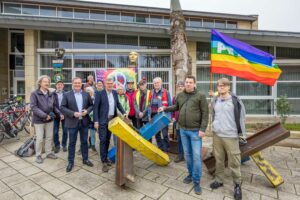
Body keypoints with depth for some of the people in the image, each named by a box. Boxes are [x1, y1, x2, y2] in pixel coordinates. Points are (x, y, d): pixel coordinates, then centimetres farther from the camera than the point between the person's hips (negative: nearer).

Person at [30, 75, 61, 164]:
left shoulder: (51, 94, 8)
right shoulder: (34, 94, -8)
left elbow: (54, 106, 9)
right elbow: (33, 107, -16)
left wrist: (59, 114, -6)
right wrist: (44, 115, -21)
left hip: (50, 119, 5)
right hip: (39, 120, -5)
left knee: (49, 137, 13)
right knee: (40, 138, 3)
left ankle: (49, 152, 28)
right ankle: (38, 155, 21)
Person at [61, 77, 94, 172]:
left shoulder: (86, 94, 5)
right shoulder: (67, 95, -2)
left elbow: (91, 105, 9)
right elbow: (62, 107, -5)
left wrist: (87, 111, -11)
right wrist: (73, 113, -18)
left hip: (84, 121, 2)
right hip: (72, 122, -2)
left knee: (84, 141, 13)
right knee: (72, 143, 8)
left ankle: (85, 159, 29)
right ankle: (70, 162, 23)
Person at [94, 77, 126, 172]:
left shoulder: (115, 93, 6)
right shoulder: (99, 93, -9)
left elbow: (118, 104, 17)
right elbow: (95, 107, -10)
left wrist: (123, 112, 4)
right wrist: (96, 121, -14)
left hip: (111, 120, 5)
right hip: (102, 121, -5)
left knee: (108, 140, 14)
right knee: (103, 140, -2)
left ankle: (105, 157, 30)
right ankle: (104, 161, 7)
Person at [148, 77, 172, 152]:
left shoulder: (166, 92, -5)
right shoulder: (151, 93, 9)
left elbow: (170, 105, -5)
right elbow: (149, 105, 11)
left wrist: (169, 116, -9)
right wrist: (149, 115, 7)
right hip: (154, 115, 5)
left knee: (165, 134, -1)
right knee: (156, 133, 14)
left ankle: (166, 149, 15)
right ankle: (160, 148, 30)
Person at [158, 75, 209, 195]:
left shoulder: (200, 96, -8)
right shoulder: (180, 95, 6)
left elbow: (205, 113, -9)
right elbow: (176, 107, 21)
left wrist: (202, 129, -15)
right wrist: (164, 109, 9)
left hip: (195, 131, -4)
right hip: (183, 130, 4)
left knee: (196, 156, 1)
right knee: (187, 154, 16)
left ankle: (196, 181, 18)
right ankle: (191, 174, 37)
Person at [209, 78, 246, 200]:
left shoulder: (235, 100, -8)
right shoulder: (214, 101, 6)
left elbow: (241, 117, -3)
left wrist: (241, 133, -2)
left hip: (231, 136, -4)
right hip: (217, 135, 4)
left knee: (234, 162, 5)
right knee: (219, 160, 15)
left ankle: (237, 185, 25)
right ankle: (219, 180, 32)